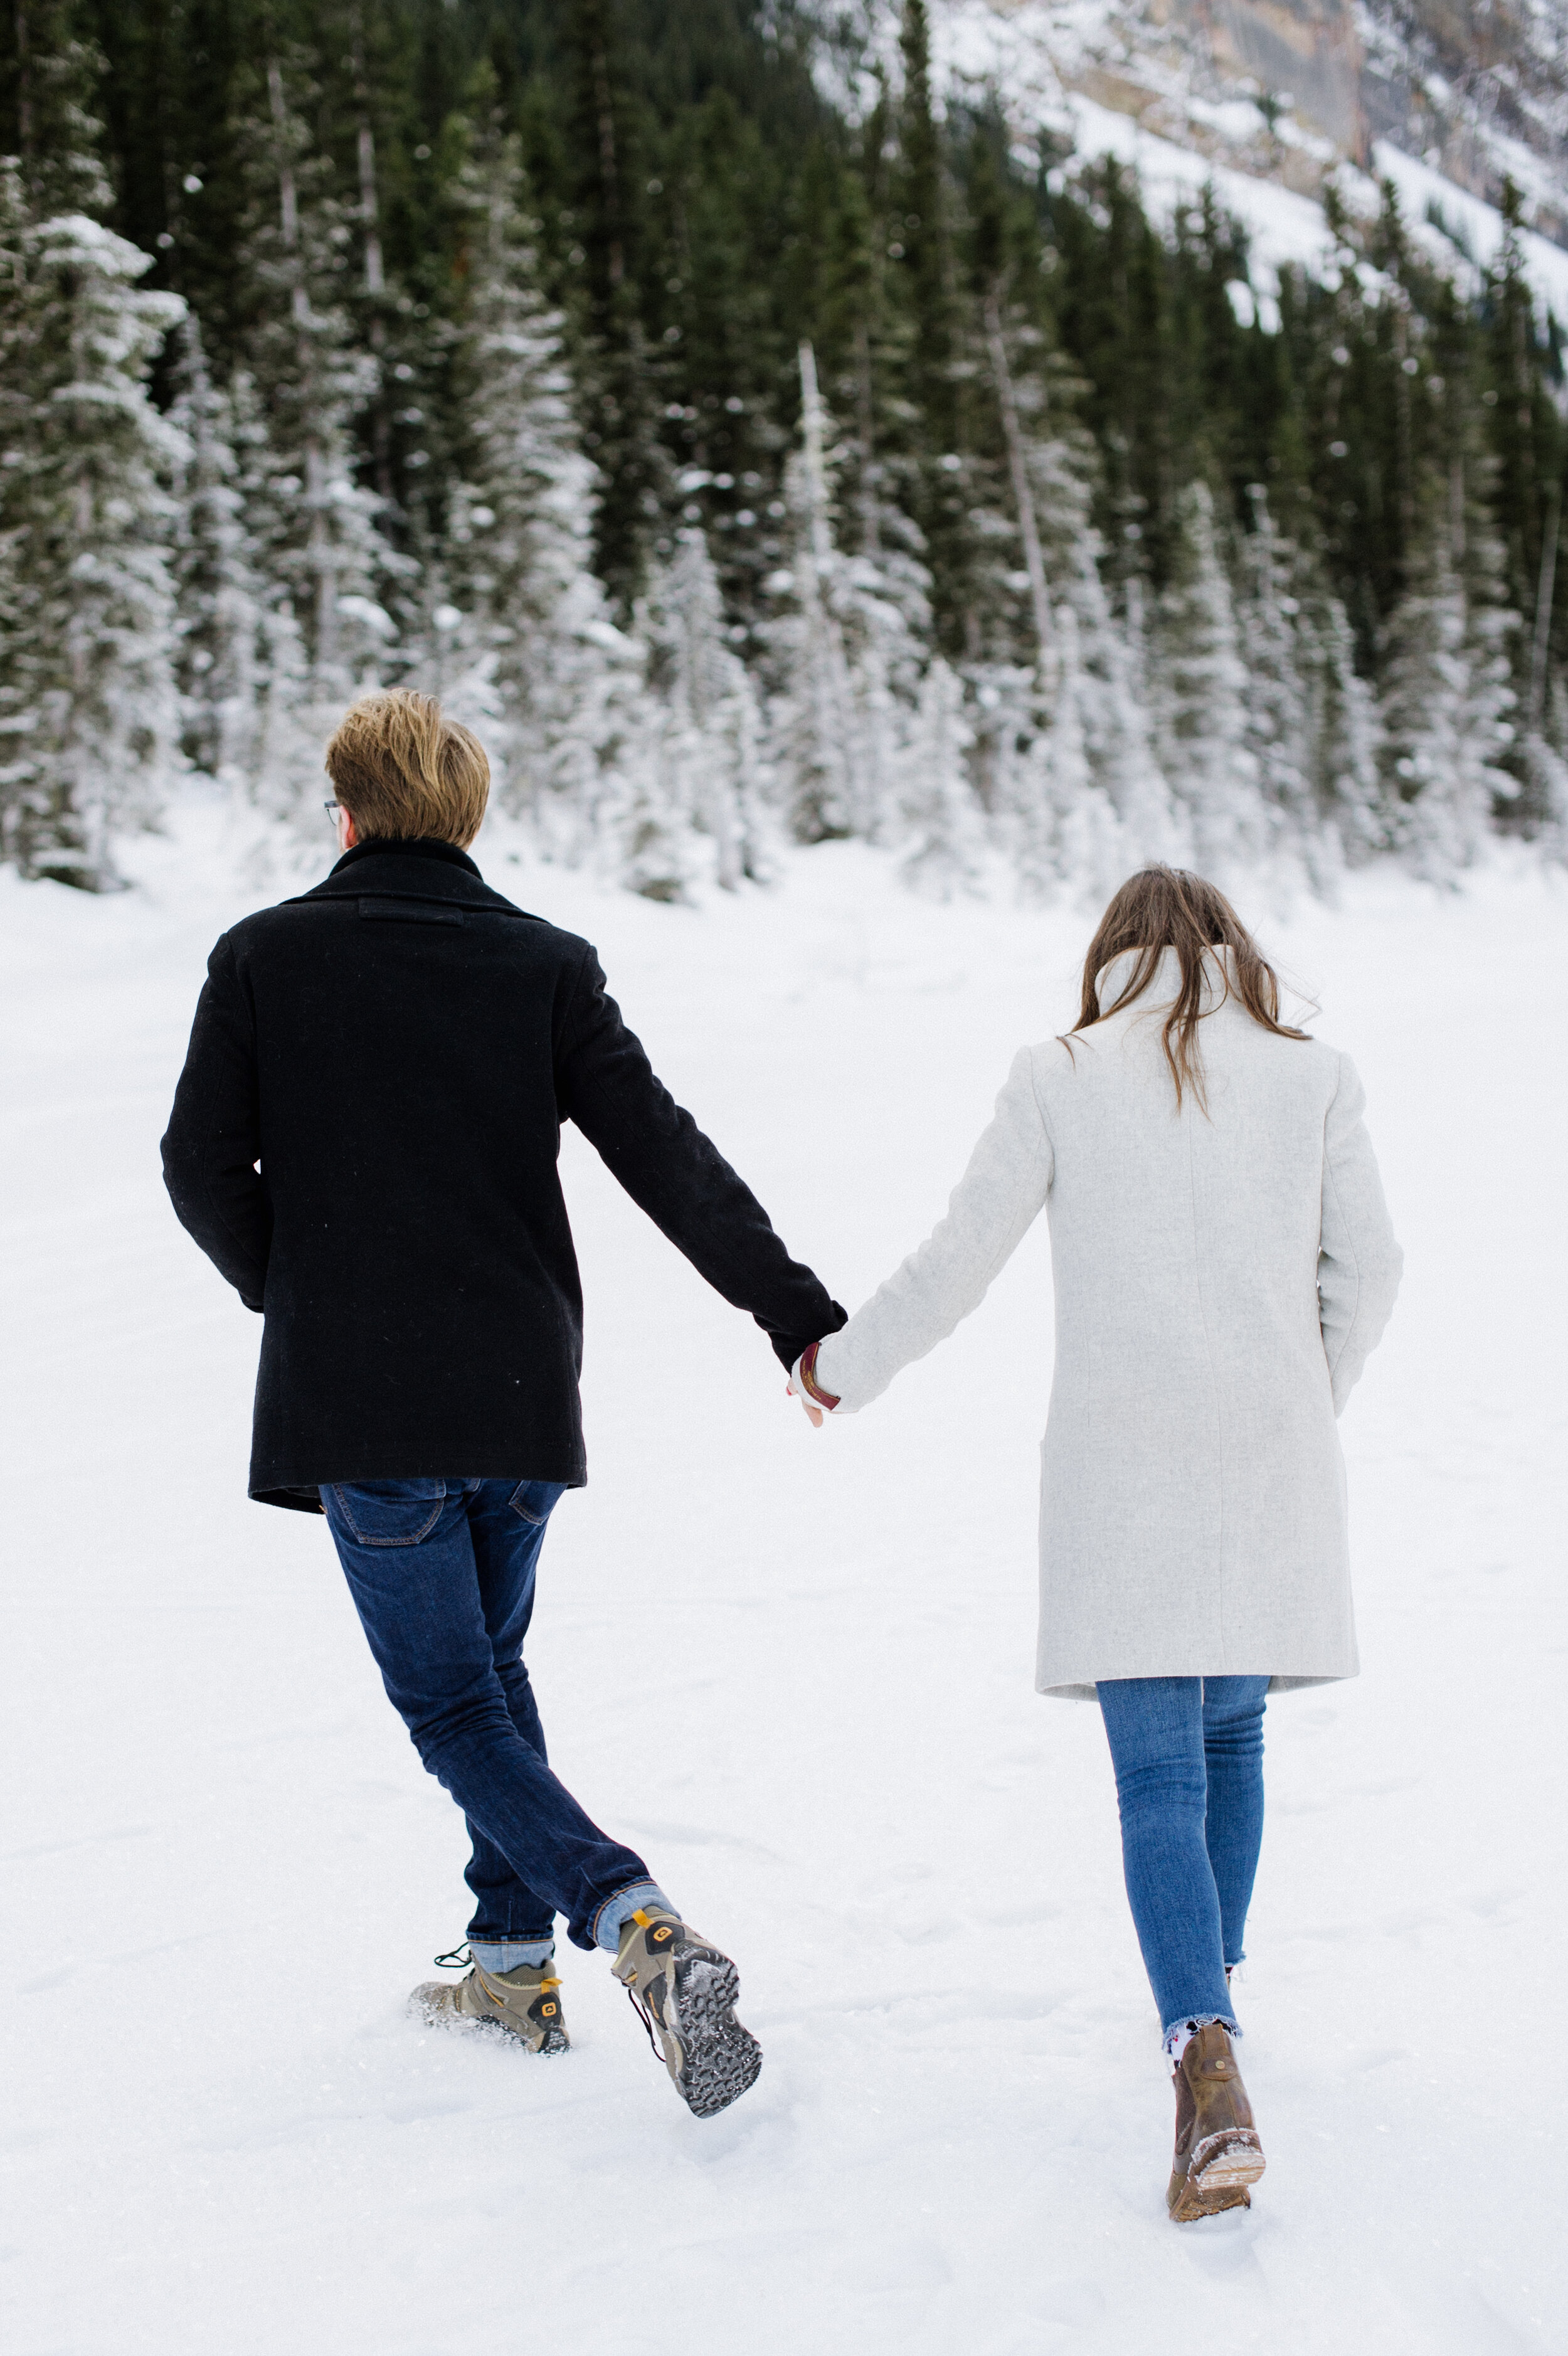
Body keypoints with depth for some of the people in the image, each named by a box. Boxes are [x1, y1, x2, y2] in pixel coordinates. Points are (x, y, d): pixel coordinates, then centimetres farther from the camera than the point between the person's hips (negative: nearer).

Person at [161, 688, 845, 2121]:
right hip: (523, 1395, 4)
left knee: (452, 1704, 1)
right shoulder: (546, 967, 2)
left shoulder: (266, 959, -2)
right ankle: (514, 1963, 24)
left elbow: (205, 1167, -1)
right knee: (490, 1663, 22)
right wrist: (797, 1313, -6)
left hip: (361, 1407, -3)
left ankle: (634, 1922, -20)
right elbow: (666, 1155, -5)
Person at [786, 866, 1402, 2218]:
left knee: (1160, 1773, -5)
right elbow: (1368, 1266, 6)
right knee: (1232, 1731, 21)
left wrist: (841, 1368, 20)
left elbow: (954, 1268, 4)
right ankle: (1212, 1995, 32)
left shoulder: (1061, 1079, 3)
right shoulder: (1312, 1077, 7)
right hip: (1269, 1458, 2)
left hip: (1122, 1459, -2)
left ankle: (1208, 2069, -21)